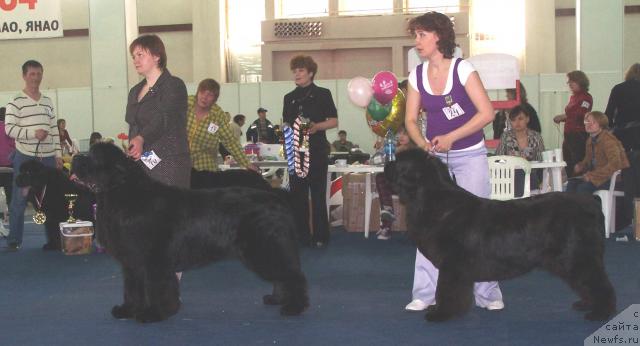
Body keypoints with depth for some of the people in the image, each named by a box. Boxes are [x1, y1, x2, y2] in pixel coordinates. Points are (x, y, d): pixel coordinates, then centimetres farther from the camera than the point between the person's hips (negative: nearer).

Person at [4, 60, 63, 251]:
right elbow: (9, 128, -10)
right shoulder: (16, 102, -4)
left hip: (48, 157, 5)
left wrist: (58, 154, 9)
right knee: (19, 200, -1)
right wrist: (33, 133, -21)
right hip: (25, 157, -5)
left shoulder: (48, 102, 12)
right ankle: (14, 240, 7)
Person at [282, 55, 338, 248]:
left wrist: (316, 126, -17)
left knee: (318, 194, -2)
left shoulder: (322, 94, 3)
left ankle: (320, 236, 3)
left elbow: (334, 121, 0)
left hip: (317, 151, -4)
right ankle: (301, 235, 12)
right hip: (295, 150, 4)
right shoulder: (289, 98, 15)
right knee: (297, 194, 4)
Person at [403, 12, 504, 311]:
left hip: (470, 155, -3)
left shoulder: (463, 69, -12)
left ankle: (487, 293, 11)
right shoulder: (416, 76, 0)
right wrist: (423, 144, -17)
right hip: (434, 156, 4)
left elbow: (486, 113, -15)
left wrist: (450, 137, -20)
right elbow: (411, 120, 3)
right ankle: (426, 293, 4)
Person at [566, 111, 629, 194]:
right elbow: (588, 160, 23)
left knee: (583, 187, -27)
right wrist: (580, 166, -1)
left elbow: (615, 164, -28)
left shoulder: (608, 140, -17)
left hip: (615, 178, -8)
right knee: (571, 183, -11)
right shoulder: (590, 140, 9)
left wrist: (593, 175, -28)